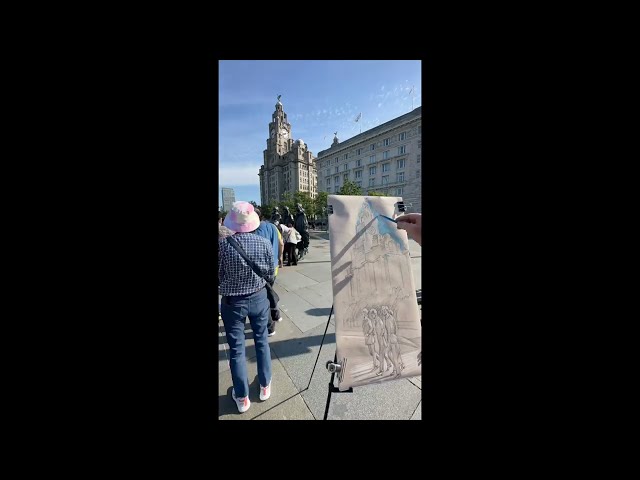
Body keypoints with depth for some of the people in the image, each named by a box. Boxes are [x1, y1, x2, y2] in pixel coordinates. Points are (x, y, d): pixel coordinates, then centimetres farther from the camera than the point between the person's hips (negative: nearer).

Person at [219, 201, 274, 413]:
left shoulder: (223, 245, -18)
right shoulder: (264, 243, -14)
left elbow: (219, 276, -7)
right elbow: (270, 272, -3)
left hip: (232, 301, -1)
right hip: (259, 297, 2)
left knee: (237, 348, 14)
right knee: (261, 341, 20)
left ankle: (242, 397, 32)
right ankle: (265, 386, 38)